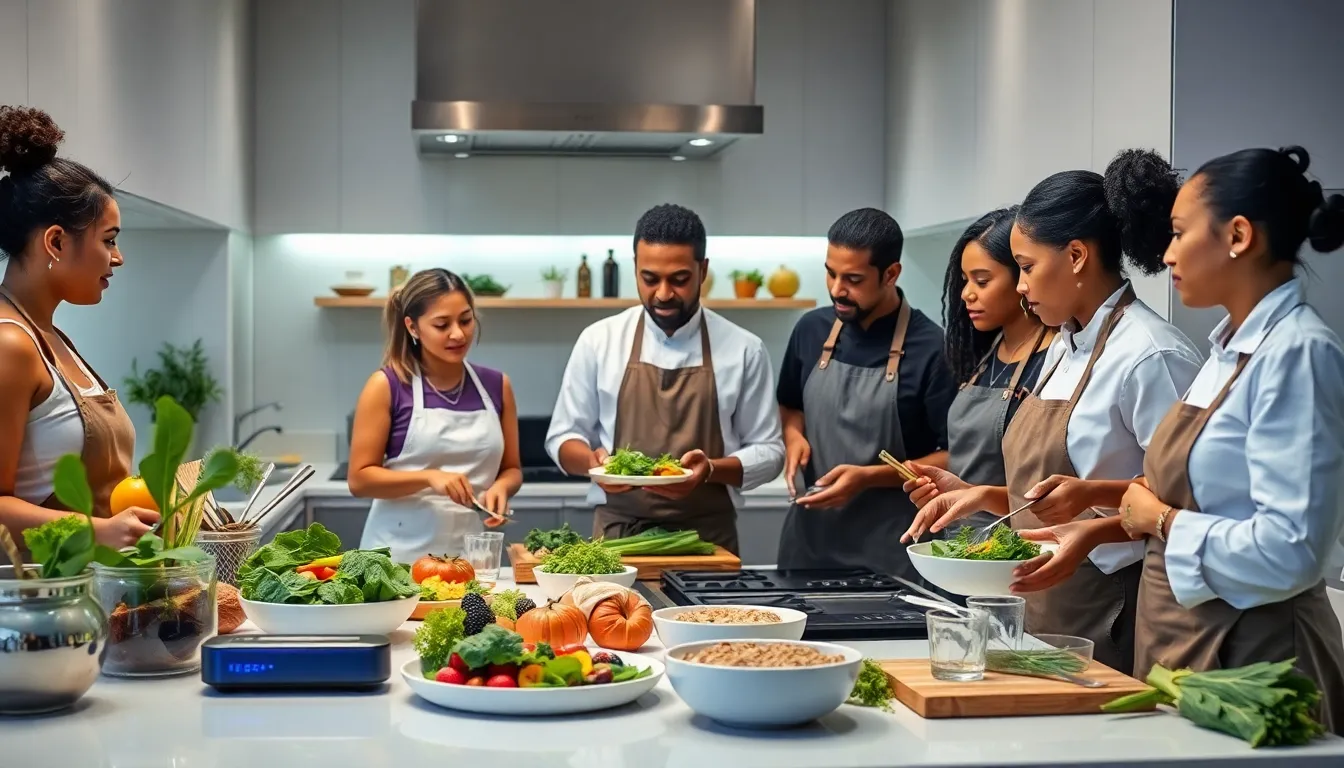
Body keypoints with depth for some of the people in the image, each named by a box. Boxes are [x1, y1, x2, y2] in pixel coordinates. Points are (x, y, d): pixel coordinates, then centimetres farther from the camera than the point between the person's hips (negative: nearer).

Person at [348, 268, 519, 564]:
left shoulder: (496, 386, 6)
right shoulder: (387, 386, -4)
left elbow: (511, 469, 13)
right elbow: (359, 478, -6)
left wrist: (500, 488, -8)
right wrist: (429, 477, -19)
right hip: (401, 552, -3)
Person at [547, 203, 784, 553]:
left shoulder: (743, 350, 2)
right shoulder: (599, 341, 4)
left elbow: (767, 451, 6)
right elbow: (563, 438, 11)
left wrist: (709, 469, -12)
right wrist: (594, 461, -10)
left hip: (708, 540, 0)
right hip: (616, 535, 0)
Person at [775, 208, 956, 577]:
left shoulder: (930, 349, -12)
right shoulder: (811, 330, 4)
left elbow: (954, 458, -9)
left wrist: (869, 477, -18)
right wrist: (794, 436, -1)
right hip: (807, 537, 5)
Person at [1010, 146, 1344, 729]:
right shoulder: (1232, 346, 9)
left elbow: (1287, 552, -26)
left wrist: (1160, 519, -14)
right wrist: (1095, 531, 10)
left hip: (1246, 659, -8)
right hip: (1184, 647, 8)